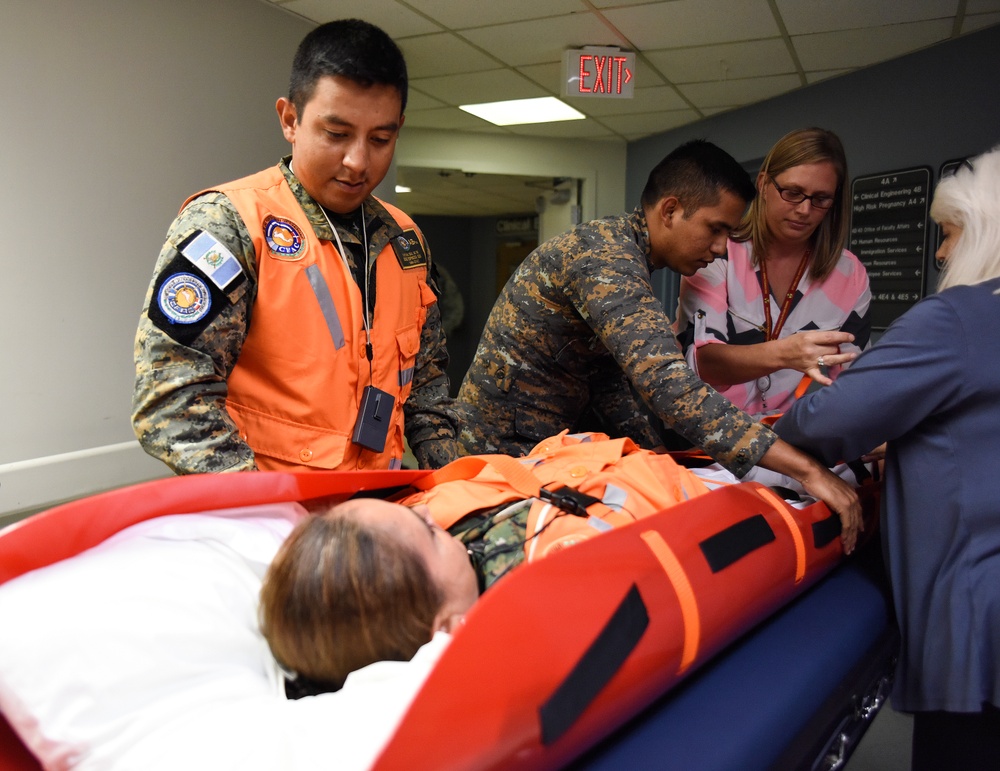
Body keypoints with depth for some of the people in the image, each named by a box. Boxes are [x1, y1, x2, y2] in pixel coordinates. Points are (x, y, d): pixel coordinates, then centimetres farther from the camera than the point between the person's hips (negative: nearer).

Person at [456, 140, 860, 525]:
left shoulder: (619, 252, 9)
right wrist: (805, 469, -35)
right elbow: (669, 386, -36)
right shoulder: (606, 258, -24)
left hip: (545, 442, 9)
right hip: (506, 444, -9)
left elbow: (607, 378, 12)